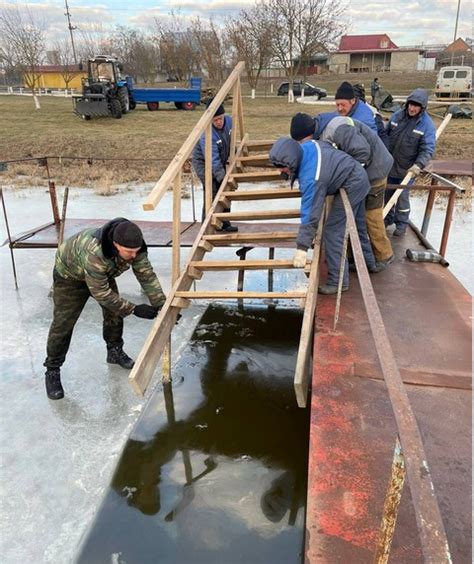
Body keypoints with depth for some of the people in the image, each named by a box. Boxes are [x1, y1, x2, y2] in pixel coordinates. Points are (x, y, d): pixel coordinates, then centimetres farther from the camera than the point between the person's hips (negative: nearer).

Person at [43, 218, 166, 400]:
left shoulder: (134, 246, -30)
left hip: (104, 273, 6)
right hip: (70, 274, -5)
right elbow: (100, 292, -38)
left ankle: (115, 351, 30)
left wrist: (162, 305, -28)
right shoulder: (94, 252, -47)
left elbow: (147, 276, -21)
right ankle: (52, 371, 11)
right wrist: (134, 309, -35)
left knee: (115, 311, 6)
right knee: (63, 323, -5)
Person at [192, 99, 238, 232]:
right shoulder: (206, 134, -34)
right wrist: (223, 177, -37)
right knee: (212, 195, -15)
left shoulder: (229, 121, -11)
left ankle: (225, 224, 22)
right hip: (204, 163, -7)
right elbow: (213, 160, -35)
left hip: (221, 162, 7)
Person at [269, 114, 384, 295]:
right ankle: (369, 263, 41)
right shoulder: (306, 146, -11)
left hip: (351, 187, -10)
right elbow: (328, 145, 12)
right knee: (358, 226, 23)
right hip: (358, 176, 10)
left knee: (333, 231, -10)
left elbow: (310, 215, -34)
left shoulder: (310, 178, -35)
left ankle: (338, 281, -4)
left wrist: (301, 249, -31)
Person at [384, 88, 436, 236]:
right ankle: (387, 218, 34)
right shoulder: (397, 116, -1)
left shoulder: (427, 124, -13)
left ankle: (401, 224, 17)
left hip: (407, 169, -4)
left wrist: (419, 165, -32)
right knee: (387, 194, 15)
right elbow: (385, 135, 10)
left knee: (402, 196, 1)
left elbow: (428, 148, -17)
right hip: (389, 164, 4)